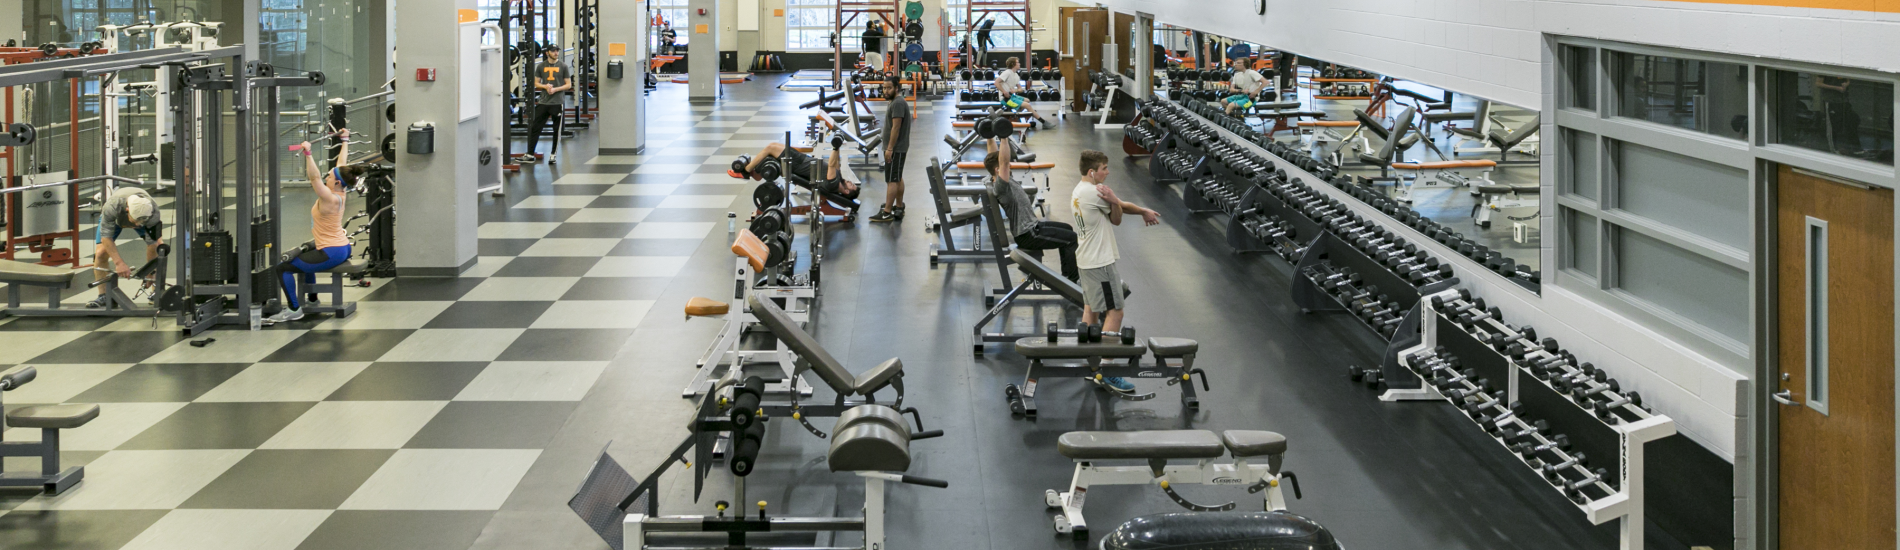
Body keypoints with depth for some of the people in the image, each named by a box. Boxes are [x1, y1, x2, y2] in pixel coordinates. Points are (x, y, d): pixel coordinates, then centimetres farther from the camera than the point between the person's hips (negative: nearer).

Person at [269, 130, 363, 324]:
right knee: (302, 258, 34)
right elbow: (341, 164, 14)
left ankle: (294, 309, -4)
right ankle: (312, 300, 39)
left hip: (331, 253, -10)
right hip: (343, 249, 10)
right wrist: (345, 141, 23)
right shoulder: (340, 194, 2)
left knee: (284, 267, -8)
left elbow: (314, 177, -35)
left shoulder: (330, 199, -21)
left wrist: (308, 153, -44)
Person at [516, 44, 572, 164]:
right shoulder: (541, 66, 7)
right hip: (544, 102, 2)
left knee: (557, 130, 3)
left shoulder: (563, 66, 1)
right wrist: (545, 86, -10)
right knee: (534, 127, -1)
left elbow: (568, 85, 2)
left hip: (558, 102, -2)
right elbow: (536, 83, 11)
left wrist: (555, 89, -13)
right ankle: (530, 155, 4)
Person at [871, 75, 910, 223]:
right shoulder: (896, 102, 16)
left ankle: (887, 212, -11)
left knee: (892, 180, -10)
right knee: (897, 179, 15)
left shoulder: (898, 103, -18)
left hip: (895, 149, -11)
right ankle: (899, 209, 21)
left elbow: (896, 127, -23)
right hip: (898, 148, 11)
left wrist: (890, 148, -23)